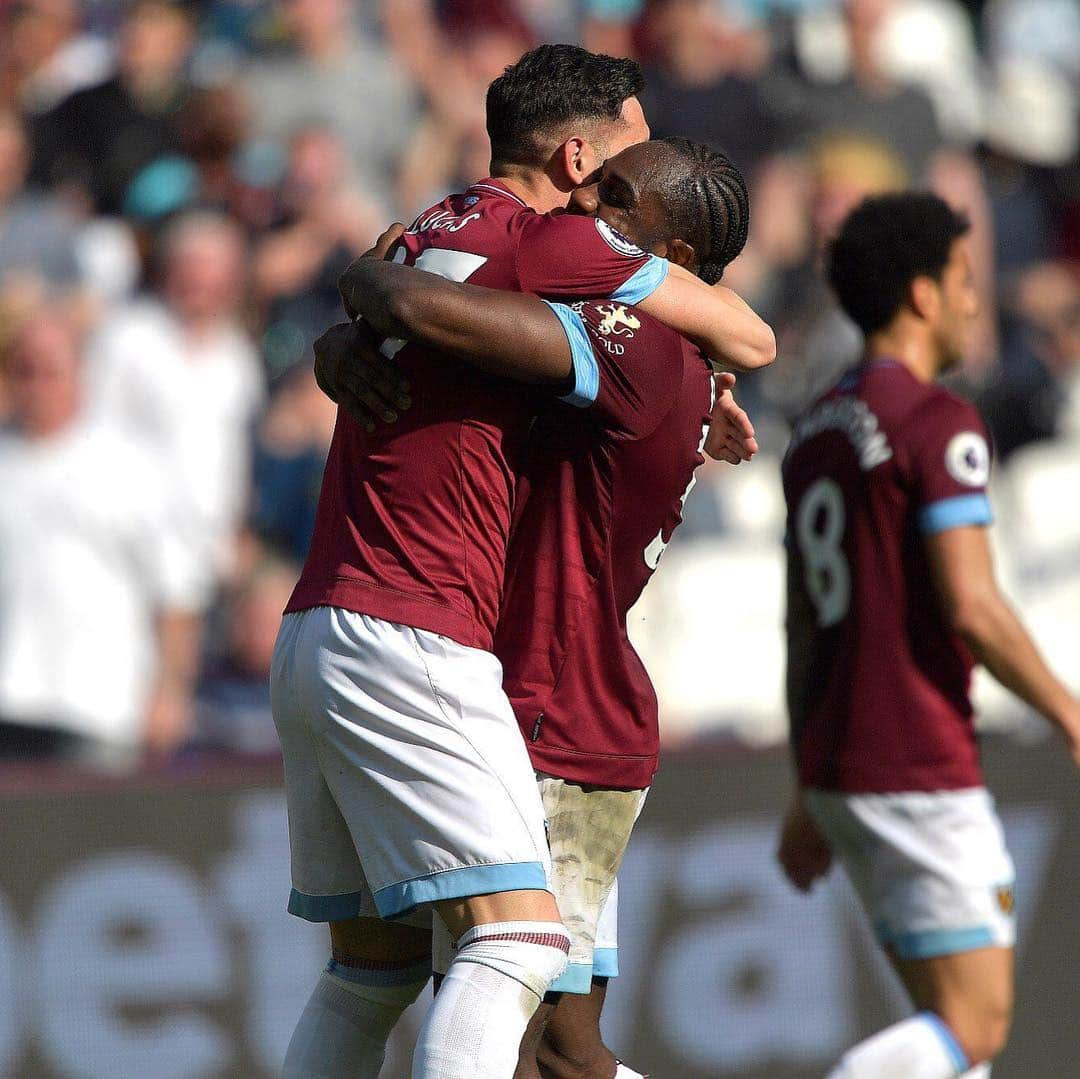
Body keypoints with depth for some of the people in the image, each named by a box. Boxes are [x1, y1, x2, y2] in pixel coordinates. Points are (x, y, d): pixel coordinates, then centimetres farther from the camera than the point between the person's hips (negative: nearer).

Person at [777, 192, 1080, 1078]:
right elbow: (972, 609, -19)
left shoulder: (817, 433, 15)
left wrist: (809, 795, 21)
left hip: (840, 771, 9)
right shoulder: (939, 423, -12)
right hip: (919, 772, -9)